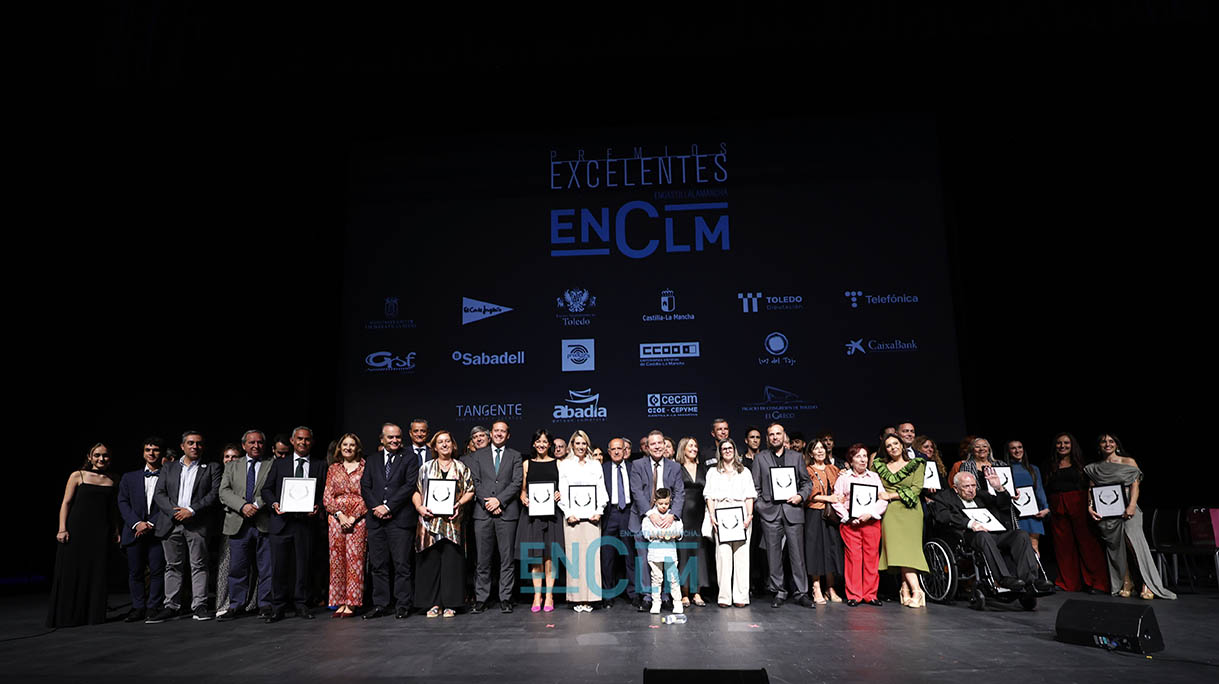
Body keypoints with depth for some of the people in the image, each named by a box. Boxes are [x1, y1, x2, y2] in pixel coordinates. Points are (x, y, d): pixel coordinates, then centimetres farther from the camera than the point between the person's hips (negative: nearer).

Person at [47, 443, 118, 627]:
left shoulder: (112, 481, 11)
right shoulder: (78, 476, 2)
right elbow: (66, 503, 0)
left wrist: (116, 531, 11)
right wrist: (62, 529, -8)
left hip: (101, 532, 2)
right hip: (77, 529, -2)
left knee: (97, 573, 3)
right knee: (71, 572, 0)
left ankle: (94, 615, 10)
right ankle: (66, 617, 9)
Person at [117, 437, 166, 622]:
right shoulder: (129, 478, 14)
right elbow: (123, 503, 6)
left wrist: (151, 524, -12)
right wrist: (137, 523, -9)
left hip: (157, 531, -2)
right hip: (134, 531, 2)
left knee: (157, 570, -4)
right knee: (135, 571, 4)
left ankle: (153, 608, 5)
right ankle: (138, 608, 14)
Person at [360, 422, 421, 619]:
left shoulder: (409, 460, 4)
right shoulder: (372, 460, 16)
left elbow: (410, 486, -6)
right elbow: (365, 486, 9)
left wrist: (388, 507, -12)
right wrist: (376, 508, -6)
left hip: (400, 519, -4)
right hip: (376, 519, 4)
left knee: (402, 564, -2)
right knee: (378, 564, 7)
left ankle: (403, 605, 6)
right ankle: (380, 605, 16)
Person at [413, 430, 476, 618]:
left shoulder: (461, 468, 12)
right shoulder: (426, 468, 13)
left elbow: (470, 490, 9)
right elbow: (416, 491, 9)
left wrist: (459, 503, -8)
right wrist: (419, 507, -9)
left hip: (453, 522, -1)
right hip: (430, 521, 1)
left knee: (452, 561, -3)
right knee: (431, 561, -1)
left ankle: (450, 604, 4)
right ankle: (434, 603, 7)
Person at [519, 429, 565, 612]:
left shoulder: (557, 464, 8)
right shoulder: (527, 464, 12)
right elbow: (522, 489, 14)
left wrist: (560, 494, -10)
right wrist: (523, 498, -5)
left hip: (551, 513, -1)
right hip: (532, 513, 1)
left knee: (550, 554, -2)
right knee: (535, 554, 1)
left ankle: (549, 596, 4)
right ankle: (537, 595, 8)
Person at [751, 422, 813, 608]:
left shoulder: (795, 457, 13)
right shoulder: (760, 458, 11)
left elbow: (807, 482, 15)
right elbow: (756, 486, 9)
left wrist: (801, 496, -3)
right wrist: (759, 506, -3)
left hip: (793, 511, 0)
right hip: (770, 511, 0)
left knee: (797, 553, -1)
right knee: (773, 554, 2)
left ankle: (802, 593, 7)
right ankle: (779, 592, 12)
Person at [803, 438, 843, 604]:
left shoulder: (833, 469, 16)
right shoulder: (807, 471, 1)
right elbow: (809, 494, -7)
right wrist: (828, 498, -13)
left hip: (831, 514, 4)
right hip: (814, 514, -4)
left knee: (832, 548, 4)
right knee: (816, 548, -4)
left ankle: (830, 589, 11)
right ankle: (817, 590, 0)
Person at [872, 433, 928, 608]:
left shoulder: (916, 465, 8)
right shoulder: (880, 466, 16)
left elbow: (916, 489, -3)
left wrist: (891, 495, -7)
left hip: (909, 510, -1)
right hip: (890, 513, 1)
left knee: (907, 548, -13)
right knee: (898, 549, -12)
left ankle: (906, 587, -10)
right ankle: (916, 590, -14)